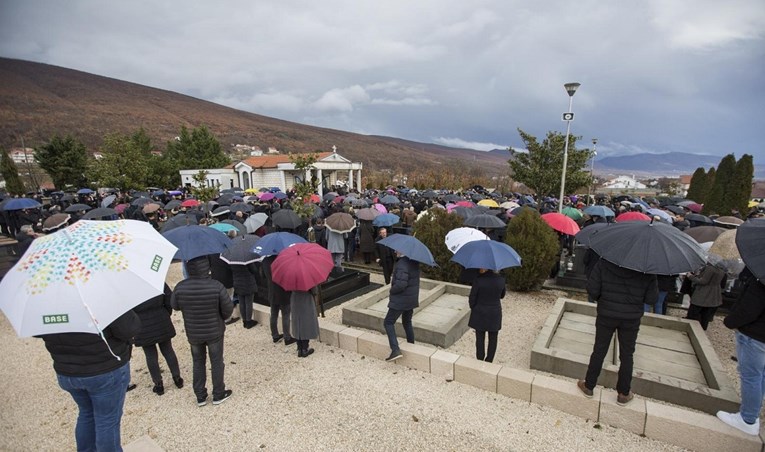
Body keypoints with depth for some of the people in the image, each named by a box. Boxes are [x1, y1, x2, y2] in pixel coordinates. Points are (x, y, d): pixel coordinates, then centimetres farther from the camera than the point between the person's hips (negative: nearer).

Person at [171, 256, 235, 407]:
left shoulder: (180, 287, -19)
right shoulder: (216, 286, -25)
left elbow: (174, 306, 0)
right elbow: (228, 309, -15)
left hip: (193, 333, 2)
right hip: (214, 332, -2)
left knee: (198, 363, 21)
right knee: (216, 362, 15)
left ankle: (200, 396, 32)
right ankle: (218, 395, 29)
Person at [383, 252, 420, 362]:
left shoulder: (402, 264, -24)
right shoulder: (414, 261, 5)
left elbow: (401, 284, -30)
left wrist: (392, 290, -10)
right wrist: (394, 278, 7)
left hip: (400, 300, -9)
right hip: (412, 298, 9)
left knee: (388, 322, -1)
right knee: (407, 322, 23)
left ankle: (395, 350, -10)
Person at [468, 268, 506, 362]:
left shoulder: (478, 279, -20)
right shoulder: (501, 279, -10)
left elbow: (472, 298, -13)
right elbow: (502, 295, 6)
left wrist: (474, 309, 5)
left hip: (480, 313, -2)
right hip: (495, 314, 2)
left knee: (480, 339, 12)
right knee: (493, 339, 17)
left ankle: (480, 361, 22)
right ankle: (489, 361, 25)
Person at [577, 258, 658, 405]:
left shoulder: (604, 262, -14)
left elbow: (592, 289, -14)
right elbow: (651, 298, -9)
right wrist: (636, 298, 10)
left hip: (606, 314, 0)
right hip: (632, 318, 1)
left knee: (599, 351, 13)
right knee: (626, 355, 16)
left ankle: (589, 386, 26)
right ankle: (623, 394, 29)